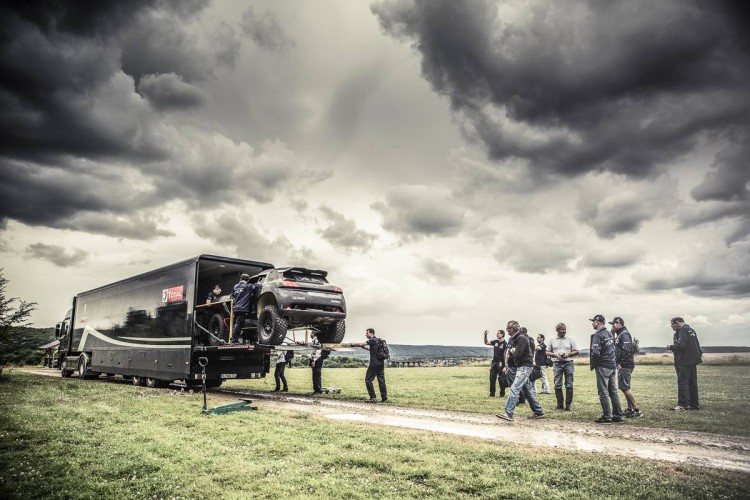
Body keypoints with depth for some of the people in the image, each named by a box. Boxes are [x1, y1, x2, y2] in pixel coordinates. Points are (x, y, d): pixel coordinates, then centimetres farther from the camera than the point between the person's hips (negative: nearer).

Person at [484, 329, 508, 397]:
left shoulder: (505, 344, -11)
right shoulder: (495, 342, 9)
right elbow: (486, 343, 15)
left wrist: (505, 365, -19)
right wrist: (485, 335, 0)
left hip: (500, 363, -6)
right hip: (494, 362, 6)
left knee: (501, 379, 0)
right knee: (492, 379, 7)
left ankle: (502, 393, 12)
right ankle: (492, 394, 13)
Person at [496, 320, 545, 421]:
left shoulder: (522, 338, -16)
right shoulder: (512, 339, 13)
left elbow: (517, 355, -22)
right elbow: (508, 354, 15)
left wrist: (510, 355, -3)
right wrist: (508, 365, 1)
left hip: (525, 366, -9)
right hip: (517, 366, 10)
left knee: (514, 388, -17)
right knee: (527, 390, 14)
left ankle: (508, 413, -22)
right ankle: (538, 412, 25)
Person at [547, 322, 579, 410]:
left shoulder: (570, 340, 8)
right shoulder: (552, 340, 10)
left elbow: (576, 352, 6)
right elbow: (547, 352, 11)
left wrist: (568, 354, -10)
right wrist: (555, 354, -7)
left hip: (568, 363, -1)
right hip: (557, 364, 1)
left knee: (569, 385, -1)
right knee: (557, 385, 1)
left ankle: (569, 404, 7)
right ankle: (559, 404, 11)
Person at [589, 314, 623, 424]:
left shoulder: (598, 335, -15)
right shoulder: (610, 333, 13)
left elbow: (595, 353, -24)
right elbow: (614, 349, 17)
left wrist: (592, 364, -10)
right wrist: (613, 363, 17)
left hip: (602, 367, -9)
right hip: (612, 366, 9)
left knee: (603, 392, -3)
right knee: (613, 391, 14)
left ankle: (606, 416, -2)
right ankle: (618, 415, 18)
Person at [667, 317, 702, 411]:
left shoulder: (682, 331, -14)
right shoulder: (691, 330, 17)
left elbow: (681, 345, -24)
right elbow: (697, 346, 22)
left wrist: (671, 347, -9)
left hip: (684, 361, -10)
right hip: (693, 361, 10)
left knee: (682, 382, -9)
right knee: (692, 383, 14)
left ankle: (683, 404, -12)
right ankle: (694, 404, 19)